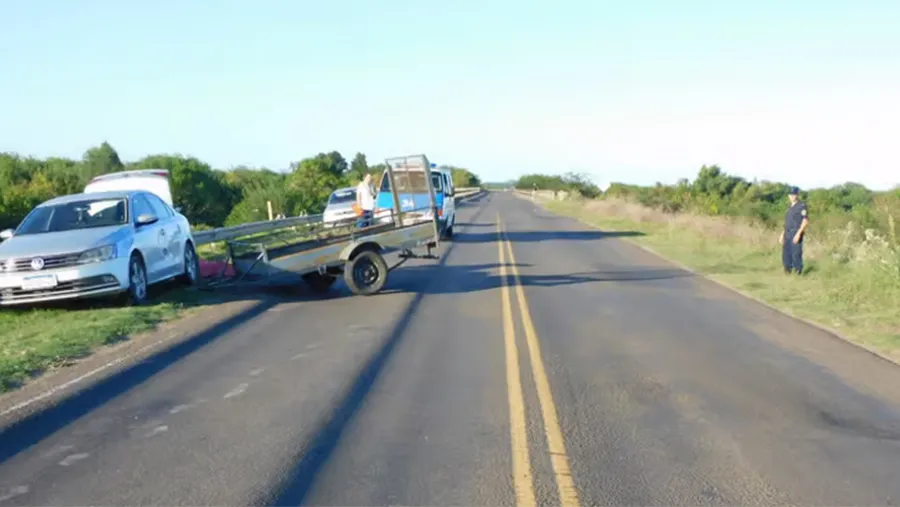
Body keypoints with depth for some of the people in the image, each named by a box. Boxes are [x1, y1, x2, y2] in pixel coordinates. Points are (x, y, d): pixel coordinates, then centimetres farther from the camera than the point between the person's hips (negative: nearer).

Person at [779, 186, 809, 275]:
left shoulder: (802, 205, -7)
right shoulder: (790, 207, 19)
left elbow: (806, 221, -16)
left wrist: (798, 233, -23)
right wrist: (782, 235, 19)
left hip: (796, 234, -8)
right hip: (787, 234, 8)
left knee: (796, 255, -9)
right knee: (786, 255, 6)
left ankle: (798, 273, -4)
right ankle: (788, 273, 13)